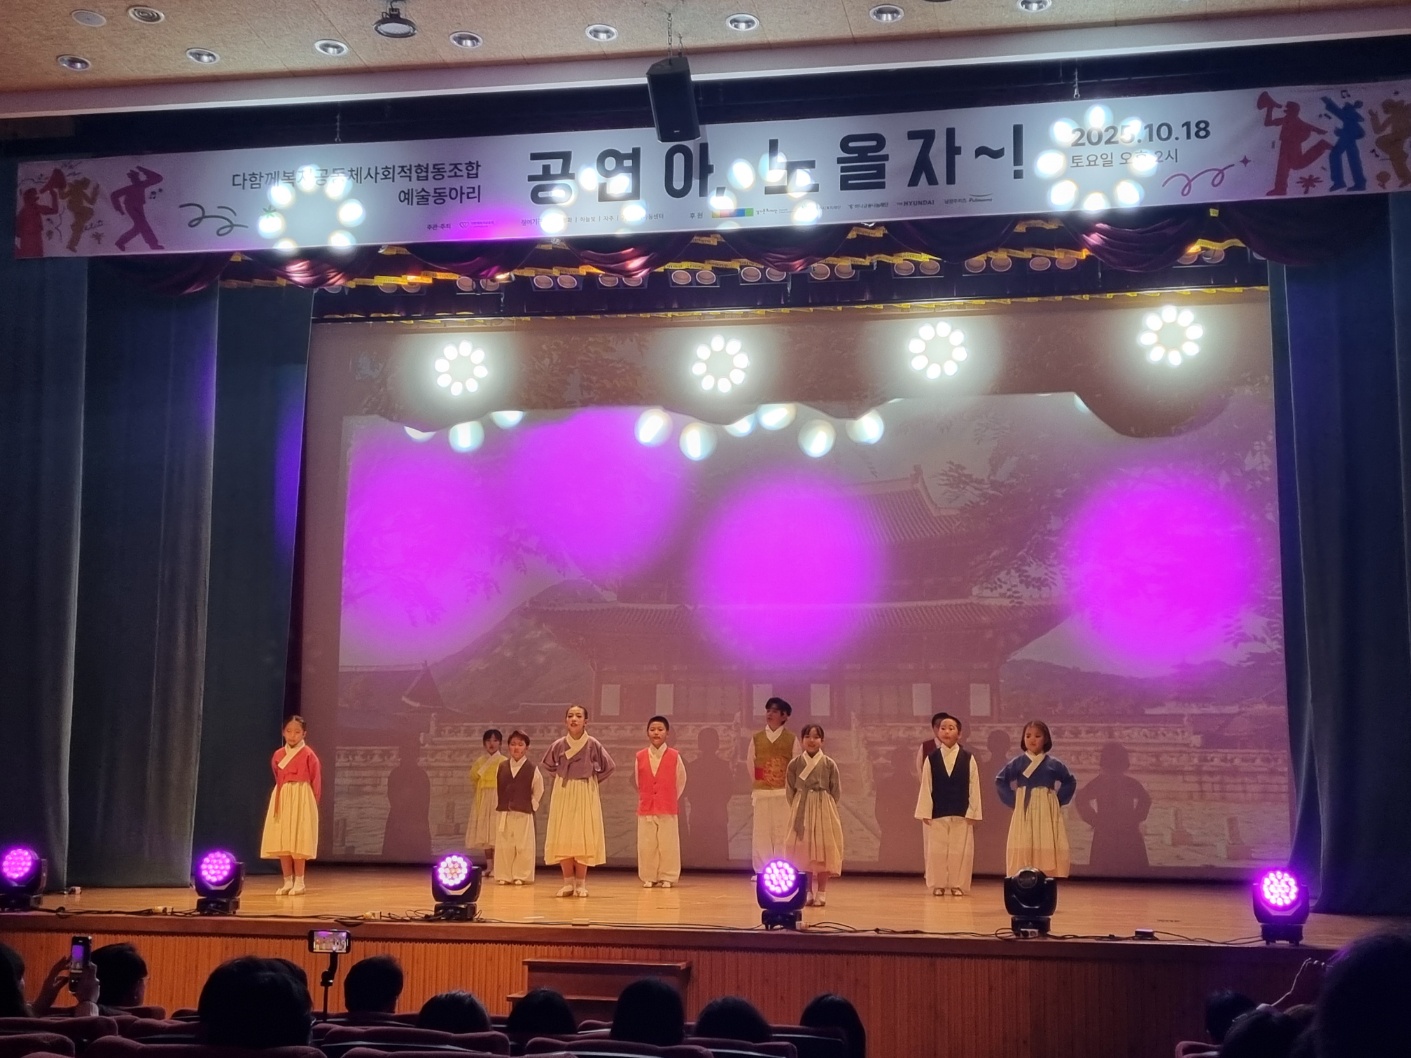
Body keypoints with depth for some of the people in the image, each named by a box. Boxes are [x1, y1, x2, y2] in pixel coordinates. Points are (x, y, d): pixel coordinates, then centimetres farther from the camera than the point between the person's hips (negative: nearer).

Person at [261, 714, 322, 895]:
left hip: (301, 799, -5)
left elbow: (316, 781, -4)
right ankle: (287, 881, 10)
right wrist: (280, 798, 11)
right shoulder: (278, 755, 7)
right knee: (281, 841, 3)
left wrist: (312, 804, -5)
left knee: (298, 841, -5)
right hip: (281, 800, 5)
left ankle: (299, 882, 2)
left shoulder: (308, 755, -7)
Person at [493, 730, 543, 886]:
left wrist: (531, 807, 5)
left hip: (524, 814, -3)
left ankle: (522, 876, 7)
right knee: (503, 846, 4)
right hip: (503, 813, 3)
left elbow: (538, 792, 6)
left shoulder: (532, 769, -2)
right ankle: (504, 876, 12)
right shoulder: (501, 767, 6)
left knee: (523, 847, -2)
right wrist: (498, 806, 10)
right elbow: (497, 789, 14)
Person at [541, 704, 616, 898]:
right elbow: (548, 765, 15)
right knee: (562, 838, 0)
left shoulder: (593, 744, -9)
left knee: (583, 837, 0)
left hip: (586, 794, -2)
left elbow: (607, 767, 0)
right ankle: (568, 881, 9)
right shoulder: (559, 745, -3)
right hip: (563, 794, 2)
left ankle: (581, 882, 9)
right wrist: (561, 778, 8)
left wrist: (592, 781, 1)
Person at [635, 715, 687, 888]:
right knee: (646, 846, 3)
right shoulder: (640, 756, 2)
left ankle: (667, 877, 10)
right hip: (646, 808, 2)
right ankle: (648, 877, 12)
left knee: (668, 845, 1)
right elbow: (638, 782, 13)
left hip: (668, 809, -1)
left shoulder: (674, 756, -2)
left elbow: (681, 780, 8)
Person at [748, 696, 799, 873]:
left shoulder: (791, 739, 1)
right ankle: (761, 871, 7)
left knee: (783, 833, -1)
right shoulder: (757, 738, 6)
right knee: (761, 832, 2)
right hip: (761, 793, 2)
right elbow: (750, 764, 13)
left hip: (784, 793, -2)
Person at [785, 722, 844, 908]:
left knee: (822, 852, 1)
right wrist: (798, 809, 2)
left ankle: (821, 894, 8)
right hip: (801, 812, 1)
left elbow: (836, 792, 1)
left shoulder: (829, 764, -3)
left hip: (824, 811, -1)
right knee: (803, 853, 3)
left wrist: (824, 808, -1)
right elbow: (790, 791, 6)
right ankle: (807, 892, 12)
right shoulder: (794, 764, 0)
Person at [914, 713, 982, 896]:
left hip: (962, 813, 0)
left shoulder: (968, 758, -2)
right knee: (936, 850, 5)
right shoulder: (931, 759, -1)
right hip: (938, 813, 1)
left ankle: (957, 884, 16)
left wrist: (973, 812, -4)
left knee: (960, 851, 5)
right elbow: (925, 787, 0)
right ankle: (938, 884, 15)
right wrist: (925, 812, -3)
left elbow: (974, 786, -1)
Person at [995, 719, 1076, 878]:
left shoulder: (1053, 764, 4)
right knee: (1023, 850, -8)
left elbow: (1070, 782, 12)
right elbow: (1000, 781, 8)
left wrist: (1058, 800, 2)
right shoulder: (1017, 763, 3)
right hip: (1024, 812, 0)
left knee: (1047, 850, -6)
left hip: (1047, 813, 0)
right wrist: (1013, 800, 1)